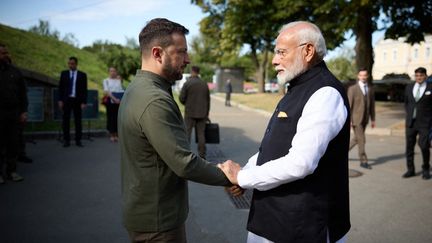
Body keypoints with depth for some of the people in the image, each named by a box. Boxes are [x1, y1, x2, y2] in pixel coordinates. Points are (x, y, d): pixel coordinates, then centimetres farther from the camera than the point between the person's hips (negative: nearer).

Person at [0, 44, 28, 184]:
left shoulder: (15, 72, 10)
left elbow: (23, 93, 11)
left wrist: (24, 111, 4)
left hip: (14, 113, 3)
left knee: (13, 143, 4)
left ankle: (12, 171, 11)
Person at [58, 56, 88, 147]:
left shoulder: (82, 75, 2)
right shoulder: (64, 73, 7)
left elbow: (84, 89, 1)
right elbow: (60, 88, 7)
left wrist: (84, 102, -6)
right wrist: (60, 100, -1)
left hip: (77, 100, -1)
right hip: (66, 100, 1)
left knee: (78, 120, 4)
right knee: (66, 120, 2)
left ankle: (78, 140, 11)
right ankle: (66, 140, 9)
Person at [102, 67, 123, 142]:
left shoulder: (119, 80, 14)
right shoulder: (106, 80, 7)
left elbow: (122, 90, 11)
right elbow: (106, 91, -5)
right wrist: (114, 99, -17)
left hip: (119, 101, 2)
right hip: (110, 101, -2)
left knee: (118, 117, 1)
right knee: (111, 117, -1)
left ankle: (116, 135, 8)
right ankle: (111, 135, 6)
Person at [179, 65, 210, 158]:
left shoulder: (187, 83, -7)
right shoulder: (204, 84, 7)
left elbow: (181, 98, -8)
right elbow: (208, 100, 10)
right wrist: (207, 114, 17)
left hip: (190, 113, -3)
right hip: (202, 114, 4)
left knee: (187, 133, 3)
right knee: (201, 134, 6)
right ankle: (202, 155, 8)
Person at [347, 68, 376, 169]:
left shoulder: (370, 89, 9)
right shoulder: (352, 89, -7)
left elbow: (372, 105, 12)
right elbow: (349, 105, -9)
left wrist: (373, 119, 10)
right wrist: (348, 120, -13)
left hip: (365, 119, 6)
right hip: (356, 118, -6)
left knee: (357, 139, 15)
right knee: (361, 140, -4)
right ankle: (363, 161, 6)